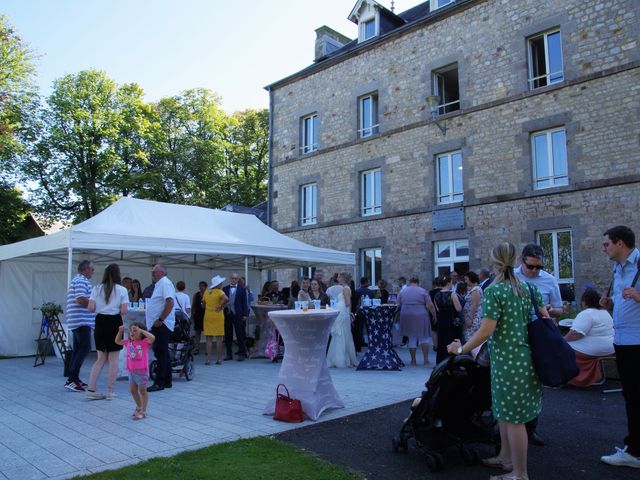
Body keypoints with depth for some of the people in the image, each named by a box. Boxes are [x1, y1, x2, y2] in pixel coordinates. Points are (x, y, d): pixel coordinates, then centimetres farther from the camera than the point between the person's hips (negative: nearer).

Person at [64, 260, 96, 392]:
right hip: (82, 320, -11)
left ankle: (73, 379, 15)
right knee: (85, 348, -13)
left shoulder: (77, 280, 23)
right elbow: (81, 300, -22)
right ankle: (72, 379, -14)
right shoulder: (81, 281, -11)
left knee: (77, 349, 12)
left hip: (77, 321, 11)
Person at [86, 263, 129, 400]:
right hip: (115, 323, -3)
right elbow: (124, 311, -11)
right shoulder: (122, 290, -4)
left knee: (101, 358, 14)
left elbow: (90, 308, -4)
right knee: (113, 359, 5)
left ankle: (91, 389, 9)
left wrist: (100, 308, 16)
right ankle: (110, 391, 9)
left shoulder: (97, 289, 4)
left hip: (100, 322, 4)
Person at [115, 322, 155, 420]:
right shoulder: (128, 342, 6)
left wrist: (140, 330, -31)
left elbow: (152, 337, -32)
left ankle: (143, 411, 10)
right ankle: (139, 407, 38)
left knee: (142, 391, 3)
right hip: (131, 371, 7)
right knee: (133, 390, 18)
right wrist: (120, 331, 3)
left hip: (142, 371, -7)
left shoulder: (144, 342, -12)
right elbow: (117, 341, 20)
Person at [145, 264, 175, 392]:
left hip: (161, 324, -10)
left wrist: (160, 320, -23)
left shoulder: (165, 283, -12)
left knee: (161, 353, -6)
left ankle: (159, 383, -2)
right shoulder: (160, 284, 19)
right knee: (162, 353, 14)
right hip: (157, 324, 10)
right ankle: (167, 381, 21)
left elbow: (170, 303, -24)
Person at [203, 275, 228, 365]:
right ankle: (219, 359, 6)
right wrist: (221, 306, -14)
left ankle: (208, 359, 1)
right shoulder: (219, 292, -8)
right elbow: (226, 299, -27)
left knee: (209, 339, 5)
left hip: (208, 316, 4)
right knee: (219, 339, 4)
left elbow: (203, 305, 14)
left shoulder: (206, 292, 7)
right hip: (218, 316, -4)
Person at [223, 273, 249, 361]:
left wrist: (245, 314, -4)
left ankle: (242, 354, 5)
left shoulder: (242, 289, 4)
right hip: (227, 314, 3)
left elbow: (245, 302, 1)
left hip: (238, 314, -3)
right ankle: (229, 354, 16)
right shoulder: (225, 289, 10)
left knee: (240, 335, -2)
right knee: (228, 335, 7)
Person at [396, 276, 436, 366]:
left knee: (411, 338, 8)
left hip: (407, 317, 2)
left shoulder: (402, 292, 7)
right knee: (424, 337, 9)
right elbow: (430, 306, -7)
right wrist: (434, 316, 2)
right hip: (421, 317, -2)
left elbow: (398, 306, 7)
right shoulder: (423, 291, -1)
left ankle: (413, 360, 12)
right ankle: (426, 359, 8)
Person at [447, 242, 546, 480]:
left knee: (513, 417, 3)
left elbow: (486, 332, -18)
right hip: (526, 357, 8)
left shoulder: (493, 291, -14)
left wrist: (461, 349, -7)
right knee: (505, 411, 21)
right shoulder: (529, 286, 7)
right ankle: (506, 457, 34)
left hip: (507, 360, -7)